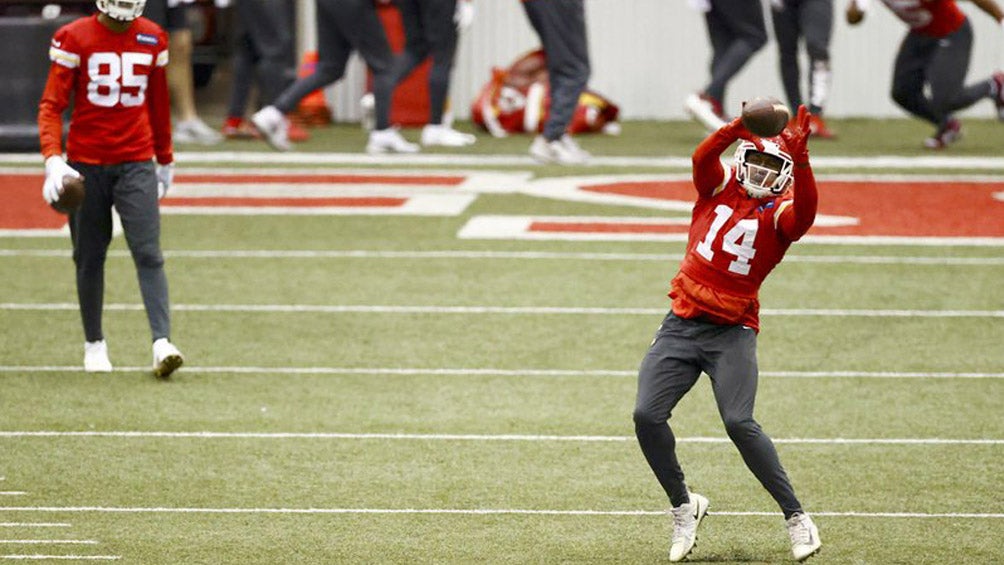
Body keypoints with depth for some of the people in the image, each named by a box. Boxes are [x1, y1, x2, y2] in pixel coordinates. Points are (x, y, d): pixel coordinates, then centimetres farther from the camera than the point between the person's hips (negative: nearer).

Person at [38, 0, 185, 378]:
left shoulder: (152, 39, 5)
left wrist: (166, 160, 23)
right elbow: (52, 105, -8)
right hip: (87, 164, -1)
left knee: (148, 254, -10)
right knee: (89, 257, 8)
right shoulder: (74, 39, -5)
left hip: (137, 163, 1)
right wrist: (53, 159, -22)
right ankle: (94, 343, 22)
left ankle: (162, 343, -16)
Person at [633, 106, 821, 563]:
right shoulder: (718, 187, 6)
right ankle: (684, 506, 10)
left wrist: (799, 157, -39)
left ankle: (796, 517, -8)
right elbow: (703, 157, -16)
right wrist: (738, 129, -35)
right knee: (647, 415, -10)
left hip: (732, 332, -3)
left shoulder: (780, 215, -2)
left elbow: (805, 211, -27)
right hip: (682, 326, 3)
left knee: (739, 423, -20)